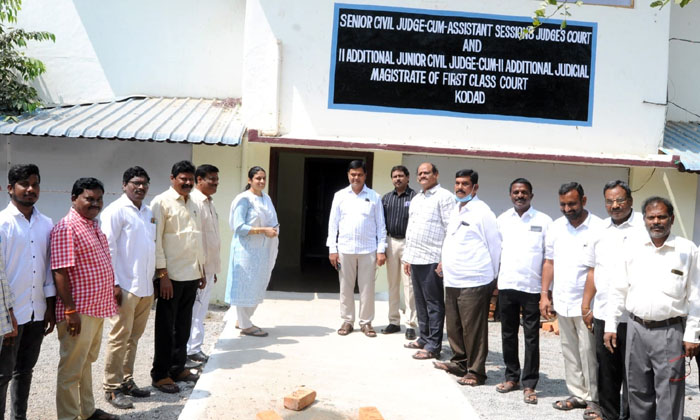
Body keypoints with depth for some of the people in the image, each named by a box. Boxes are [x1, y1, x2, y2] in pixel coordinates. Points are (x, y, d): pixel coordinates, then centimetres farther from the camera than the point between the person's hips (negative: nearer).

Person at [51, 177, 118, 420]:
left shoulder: (94, 225, 12)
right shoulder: (66, 228, -16)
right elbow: (60, 272, -20)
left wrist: (113, 286, 19)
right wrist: (70, 310, -22)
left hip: (98, 308, 9)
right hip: (79, 312, -9)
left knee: (87, 362, 21)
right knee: (71, 368, 3)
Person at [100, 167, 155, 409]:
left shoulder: (148, 212, 15)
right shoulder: (116, 210, -7)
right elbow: (108, 248, -12)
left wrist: (153, 279, 14)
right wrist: (113, 283, -15)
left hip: (146, 286, 7)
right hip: (126, 286, -7)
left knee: (134, 337, 14)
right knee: (120, 337, -1)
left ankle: (126, 381, 24)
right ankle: (112, 388, 8)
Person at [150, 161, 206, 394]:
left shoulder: (193, 204, 15)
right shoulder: (161, 202, -7)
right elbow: (155, 240, -12)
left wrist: (201, 270, 18)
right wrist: (162, 274, -16)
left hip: (191, 276, 7)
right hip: (172, 276, -7)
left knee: (183, 325, 14)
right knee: (166, 326, 2)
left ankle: (178, 367, 25)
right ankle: (160, 374, 12)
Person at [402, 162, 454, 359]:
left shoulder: (444, 197, -5)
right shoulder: (416, 199, 20)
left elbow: (450, 229, -11)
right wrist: (407, 256, 19)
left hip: (433, 259, -8)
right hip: (415, 258, 8)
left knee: (433, 304, -2)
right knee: (420, 302, 14)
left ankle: (433, 345, 3)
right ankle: (424, 338, 24)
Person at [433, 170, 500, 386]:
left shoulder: (482, 212, -10)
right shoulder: (456, 210, 16)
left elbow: (495, 245, -8)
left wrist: (493, 277, -5)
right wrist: (445, 262, 15)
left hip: (473, 282, -8)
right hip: (452, 280, 8)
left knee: (474, 329, -2)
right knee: (454, 326, 16)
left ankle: (475, 372, 9)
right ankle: (460, 362, 31)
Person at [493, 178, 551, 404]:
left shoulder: (544, 221, -2)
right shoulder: (502, 220, 7)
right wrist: (493, 280, 6)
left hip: (532, 287, -3)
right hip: (506, 285, 3)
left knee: (531, 337, 3)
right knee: (508, 334, 12)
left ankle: (529, 384, 13)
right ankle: (512, 376, 27)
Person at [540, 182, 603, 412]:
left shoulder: (598, 228, -10)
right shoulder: (556, 227, 7)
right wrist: (544, 294, 8)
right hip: (562, 302, 6)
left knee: (589, 352, 0)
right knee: (569, 351, 14)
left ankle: (594, 399, 13)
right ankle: (577, 394, 26)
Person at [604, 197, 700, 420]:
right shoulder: (632, 246, 5)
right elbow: (618, 289, 8)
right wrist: (610, 326, 5)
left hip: (670, 332, -3)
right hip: (636, 328, 3)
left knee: (668, 395, 1)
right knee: (638, 391, 13)